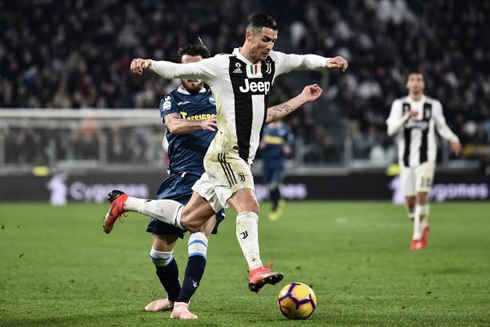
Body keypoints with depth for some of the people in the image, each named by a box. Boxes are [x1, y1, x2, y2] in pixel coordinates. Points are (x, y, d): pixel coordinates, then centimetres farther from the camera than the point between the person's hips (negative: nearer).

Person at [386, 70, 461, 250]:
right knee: (410, 200, 5)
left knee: (421, 195, -16)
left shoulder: (433, 105, 3)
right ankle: (423, 225, 34)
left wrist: (453, 139, 0)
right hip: (406, 159, 2)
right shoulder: (399, 105, 2)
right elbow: (391, 130, -8)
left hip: (426, 158, -2)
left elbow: (441, 126, 18)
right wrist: (407, 117, -23)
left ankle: (418, 236, -7)